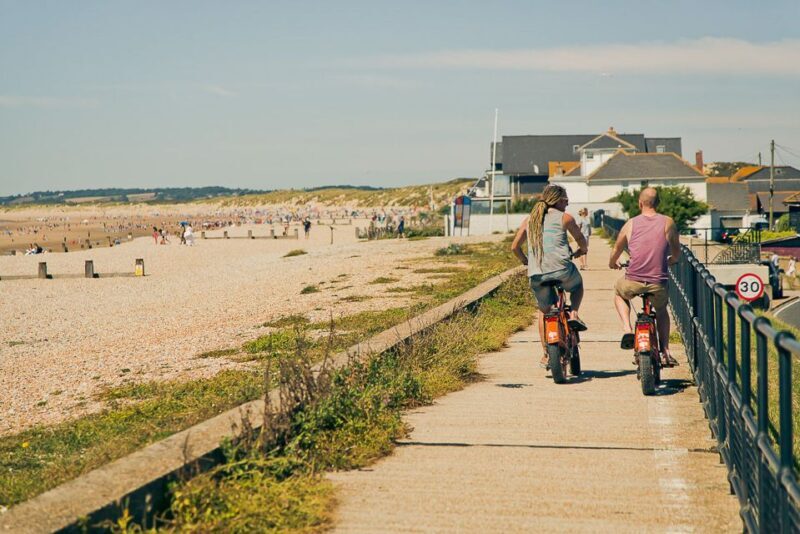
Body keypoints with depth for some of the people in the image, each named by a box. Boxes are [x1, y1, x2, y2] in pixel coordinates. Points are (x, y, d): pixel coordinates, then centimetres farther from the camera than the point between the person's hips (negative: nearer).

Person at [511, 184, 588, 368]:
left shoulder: (529, 219, 16)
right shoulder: (564, 218, 4)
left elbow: (515, 247, 16)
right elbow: (581, 240, 14)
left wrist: (524, 260, 35)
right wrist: (581, 250, 37)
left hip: (536, 274, 3)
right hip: (562, 270, -3)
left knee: (544, 311, 20)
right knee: (578, 284, 31)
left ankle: (546, 355, 17)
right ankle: (573, 314, 8)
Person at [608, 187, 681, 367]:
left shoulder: (630, 224, 3)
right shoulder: (668, 223, 1)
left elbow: (616, 250, 17)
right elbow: (676, 254, 11)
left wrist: (613, 264, 40)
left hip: (633, 282, -1)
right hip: (658, 284, 1)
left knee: (619, 292, 34)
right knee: (661, 310, 32)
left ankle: (627, 330, 13)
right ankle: (665, 352, 22)